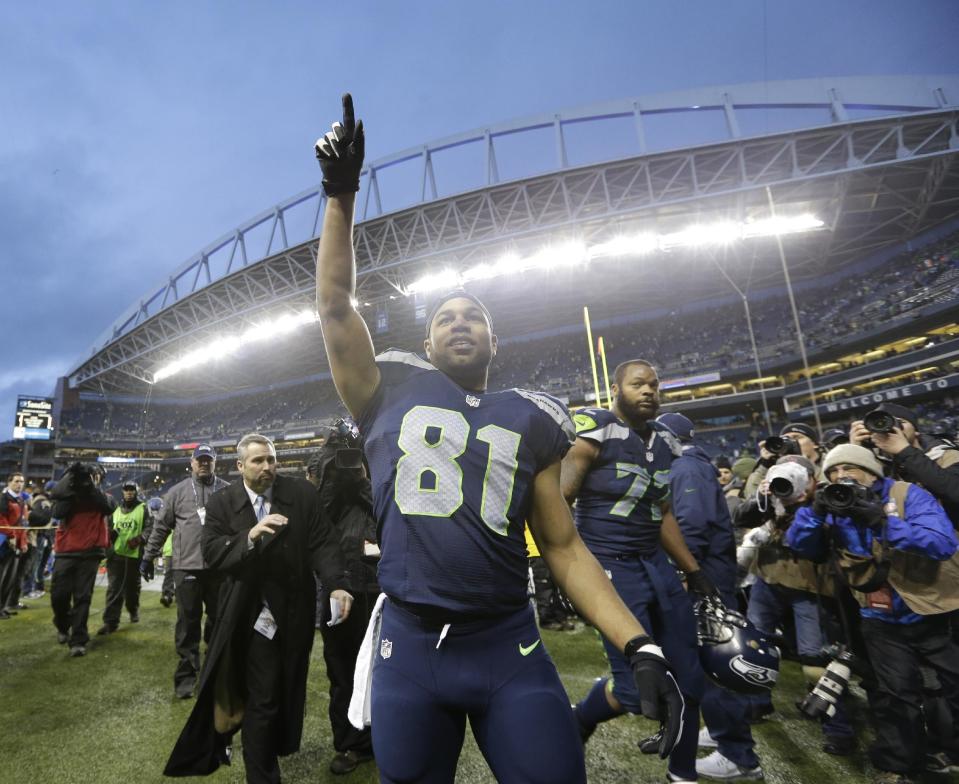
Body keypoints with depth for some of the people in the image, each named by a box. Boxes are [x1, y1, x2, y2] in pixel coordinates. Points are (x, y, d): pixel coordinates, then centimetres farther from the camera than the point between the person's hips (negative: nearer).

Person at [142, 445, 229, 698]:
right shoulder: (178, 491, 5)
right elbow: (162, 526, 10)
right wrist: (148, 556, 10)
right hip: (187, 566, 0)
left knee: (219, 619, 11)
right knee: (188, 622, 6)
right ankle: (186, 675, 20)